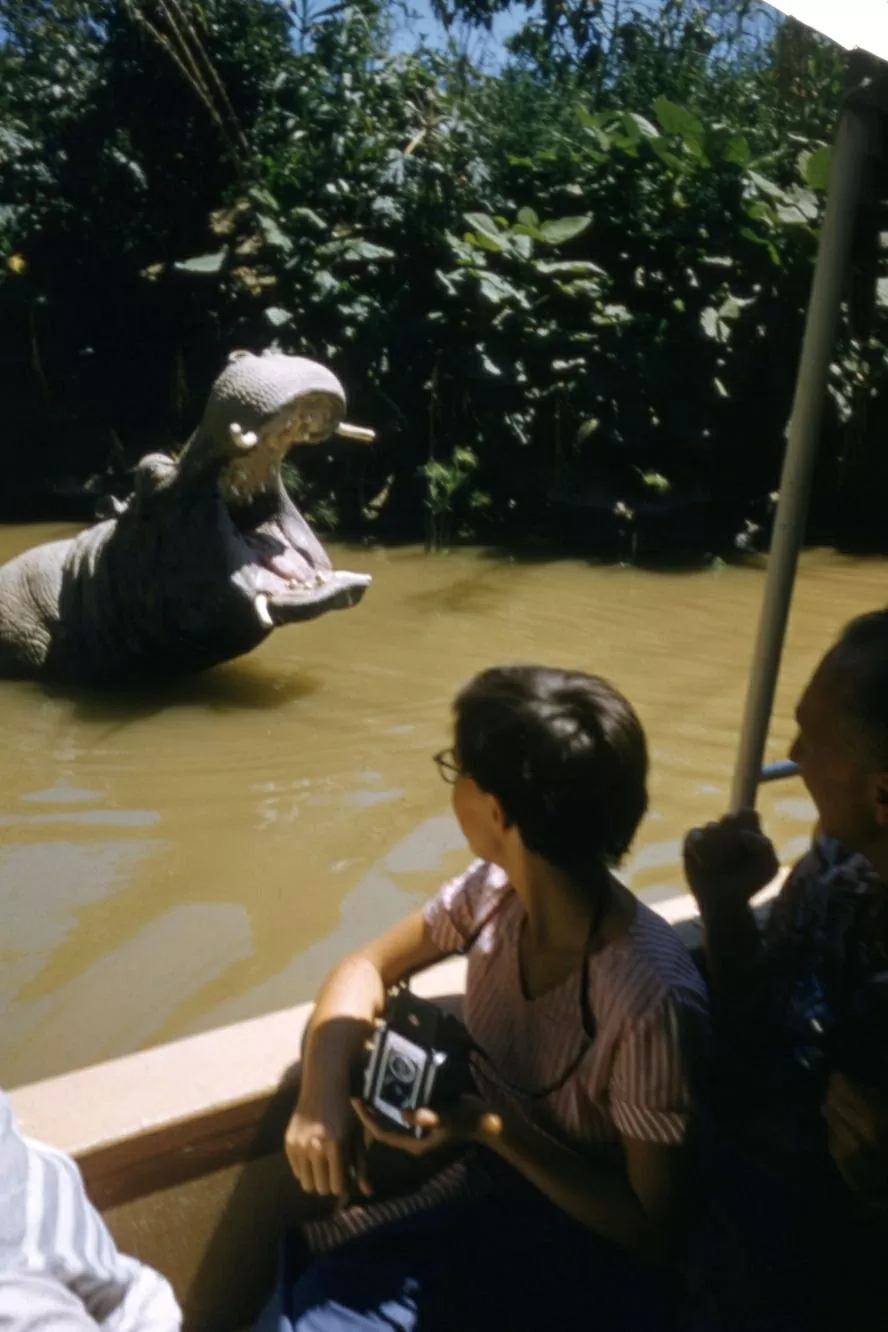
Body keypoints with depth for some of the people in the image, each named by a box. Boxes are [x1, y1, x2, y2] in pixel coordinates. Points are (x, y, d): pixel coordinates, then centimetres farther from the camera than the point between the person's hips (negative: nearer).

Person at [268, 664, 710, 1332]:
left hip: (586, 1256, -4)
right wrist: (324, 1091, -14)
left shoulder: (650, 1000, -31)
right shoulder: (492, 894, -13)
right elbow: (366, 968, 2)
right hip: (483, 1183, 5)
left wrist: (494, 1130, -25)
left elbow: (655, 1233, -17)